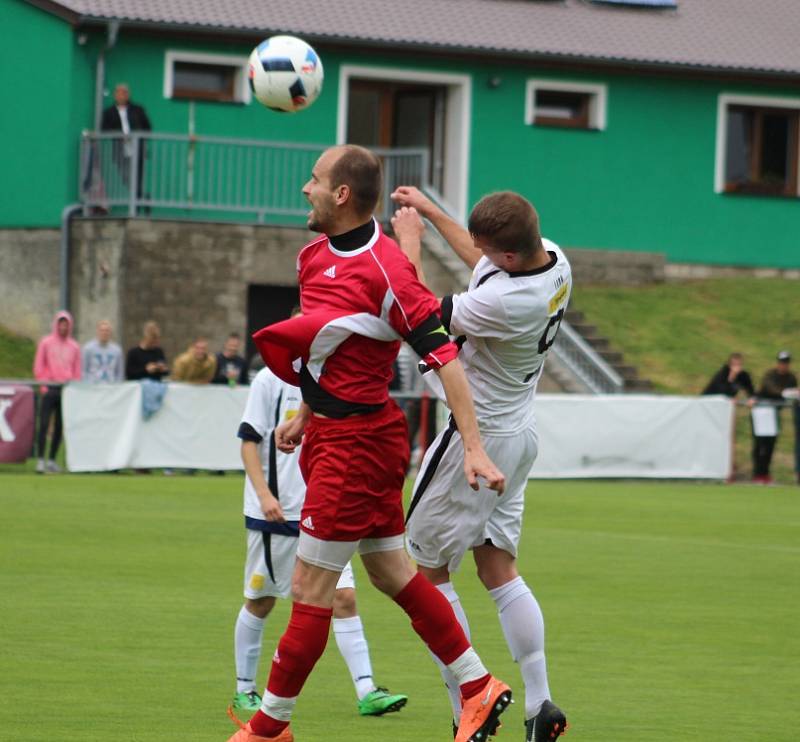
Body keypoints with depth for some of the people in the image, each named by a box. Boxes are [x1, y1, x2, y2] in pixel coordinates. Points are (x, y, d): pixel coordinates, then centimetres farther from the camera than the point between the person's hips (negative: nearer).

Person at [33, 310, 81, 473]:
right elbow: (38, 367, 2)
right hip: (50, 390, -3)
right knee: (44, 424, -10)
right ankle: (40, 460, -12)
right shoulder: (46, 343, 5)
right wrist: (43, 386, -8)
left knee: (59, 427, 4)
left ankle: (52, 459, 11)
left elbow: (77, 372, 12)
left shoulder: (74, 347, 12)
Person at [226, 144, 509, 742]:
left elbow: (442, 354, -20)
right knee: (392, 574, 15)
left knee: (310, 590, -1)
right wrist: (305, 415, 23)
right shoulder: (316, 256, 7)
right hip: (330, 430, 9)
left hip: (356, 440, -9)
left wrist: (474, 449, -24)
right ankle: (479, 688, 23)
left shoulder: (384, 268, -20)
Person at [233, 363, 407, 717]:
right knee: (260, 602, 8)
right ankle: (244, 689, 23)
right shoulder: (271, 380, -6)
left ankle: (367, 692, -10)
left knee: (344, 597, -7)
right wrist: (264, 494, -19)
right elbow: (249, 442, -8)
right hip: (275, 513, -4)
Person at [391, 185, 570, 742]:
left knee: (427, 570, 4)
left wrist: (410, 243, -7)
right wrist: (430, 211, 23)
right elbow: (483, 261, 19)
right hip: (519, 435, 9)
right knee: (499, 571, 13)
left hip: (477, 440, -9)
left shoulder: (506, 302, -32)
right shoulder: (554, 260, -4)